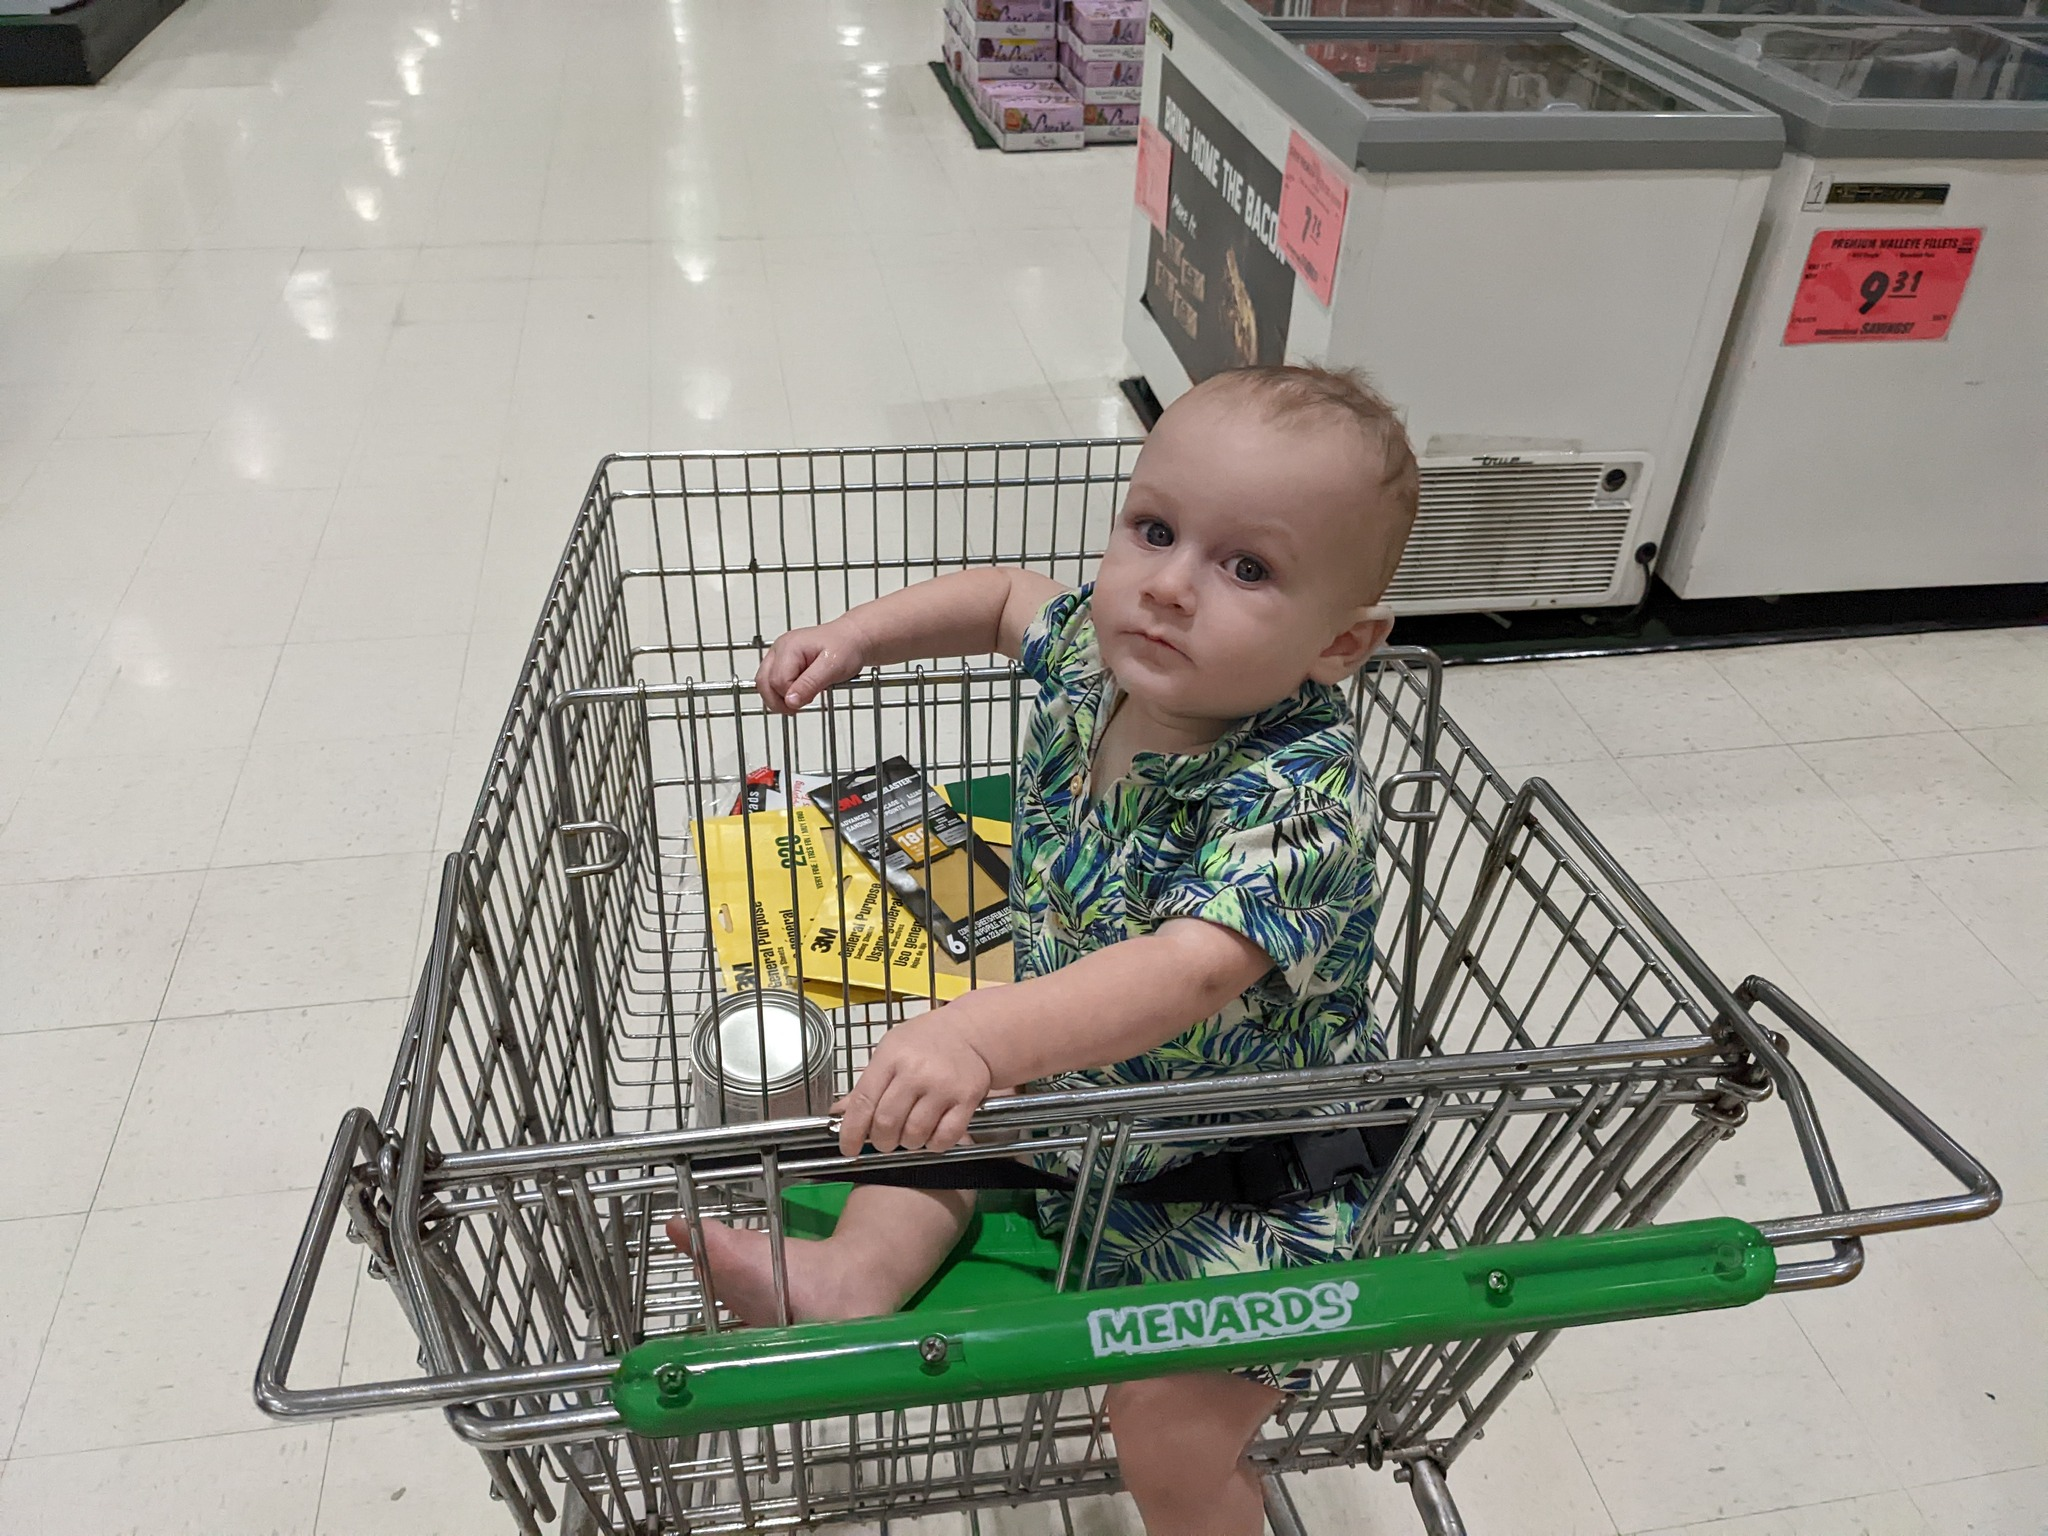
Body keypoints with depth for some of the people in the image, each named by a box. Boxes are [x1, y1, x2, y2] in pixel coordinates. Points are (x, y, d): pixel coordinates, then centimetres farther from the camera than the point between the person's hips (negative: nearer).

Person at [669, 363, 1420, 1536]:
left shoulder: (1299, 796, -35)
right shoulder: (1098, 651, -13)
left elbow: (1191, 971, -49)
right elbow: (1008, 597, 10)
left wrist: (978, 1035, -62)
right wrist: (860, 635, -1)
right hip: (1075, 1059, 8)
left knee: (1171, 1438, -6)